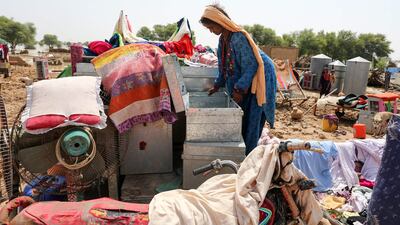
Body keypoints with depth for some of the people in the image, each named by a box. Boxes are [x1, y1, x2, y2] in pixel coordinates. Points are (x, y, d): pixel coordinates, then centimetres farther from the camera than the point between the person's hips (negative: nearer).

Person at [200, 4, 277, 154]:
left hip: (259, 76, -8)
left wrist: (239, 89, -24)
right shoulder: (223, 39, 2)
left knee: (252, 117, -5)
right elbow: (223, 64, 12)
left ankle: (249, 153, 6)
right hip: (244, 77, 8)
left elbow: (251, 65, -25)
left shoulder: (239, 37, -25)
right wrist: (218, 85, 12)